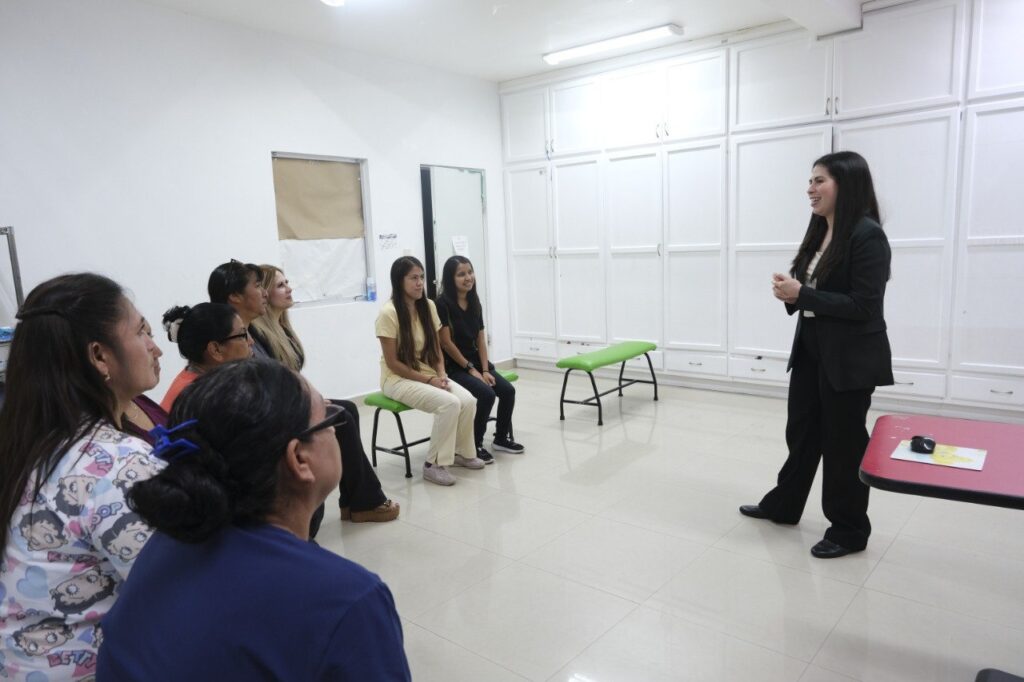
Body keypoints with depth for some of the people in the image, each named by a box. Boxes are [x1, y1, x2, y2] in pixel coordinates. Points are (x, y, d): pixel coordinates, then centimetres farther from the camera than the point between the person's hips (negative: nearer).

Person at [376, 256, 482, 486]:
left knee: (468, 400, -18)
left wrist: (441, 375, -9)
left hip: (429, 374, 6)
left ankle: (461, 452, 6)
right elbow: (392, 362, -16)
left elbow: (436, 347, 8)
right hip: (398, 379, -6)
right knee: (449, 403, -28)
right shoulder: (388, 313, -17)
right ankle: (434, 465, -12)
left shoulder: (428, 306, 2)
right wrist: (428, 380, -19)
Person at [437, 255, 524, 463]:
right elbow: (446, 343, -15)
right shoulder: (442, 304, -14)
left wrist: (485, 370, -4)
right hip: (453, 367, -7)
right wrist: (471, 369, -13)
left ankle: (501, 438, 12)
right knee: (486, 394, -26)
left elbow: (481, 339, 7)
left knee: (508, 390, -10)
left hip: (475, 362, 7)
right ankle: (474, 444, -7)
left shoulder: (475, 303, 8)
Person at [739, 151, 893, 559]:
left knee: (843, 443, 5)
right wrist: (791, 294, -5)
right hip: (810, 351, 8)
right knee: (801, 432, 19)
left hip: (849, 359, -8)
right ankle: (783, 506, 36)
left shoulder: (868, 236, -17)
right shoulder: (819, 232, 9)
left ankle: (849, 531, 24)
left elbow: (864, 306, -21)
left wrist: (801, 294, -21)